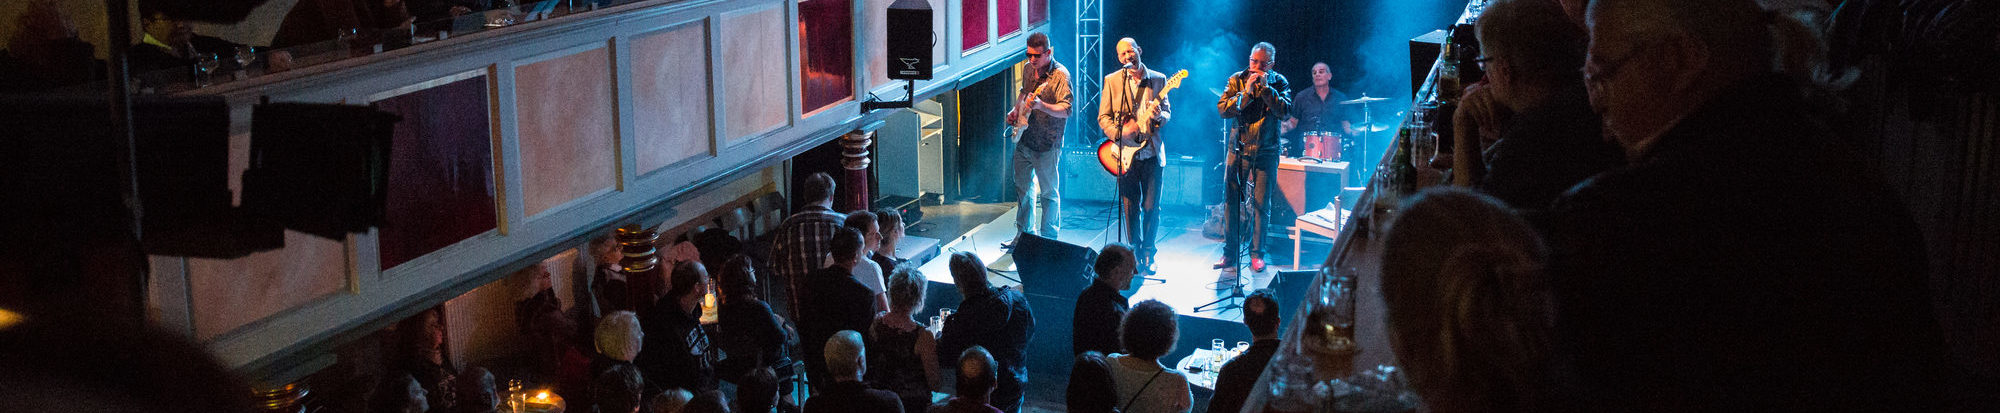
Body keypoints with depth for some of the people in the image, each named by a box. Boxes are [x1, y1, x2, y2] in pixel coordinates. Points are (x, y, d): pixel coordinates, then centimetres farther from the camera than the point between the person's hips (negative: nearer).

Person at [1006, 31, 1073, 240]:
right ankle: (1025, 233, 34)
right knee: (1022, 187, 19)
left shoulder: (1060, 75, -17)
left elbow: (1066, 110, -24)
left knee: (1048, 192, 3)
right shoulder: (1028, 68, 5)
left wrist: (1042, 106, -39)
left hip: (1046, 144, -8)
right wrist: (1016, 110, 8)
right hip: (1024, 139, 8)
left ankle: (1048, 240, 15)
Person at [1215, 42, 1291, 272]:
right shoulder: (1237, 80, 2)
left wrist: (1266, 88, -19)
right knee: (1232, 201, 0)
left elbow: (1285, 112, -13)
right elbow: (1222, 109, -9)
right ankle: (1230, 253, 9)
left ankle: (1257, 254, 12)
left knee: (1261, 203, 1)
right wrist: (1246, 92, -18)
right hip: (1239, 149, 1)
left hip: (1266, 152, -1)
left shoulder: (1279, 83, 1)